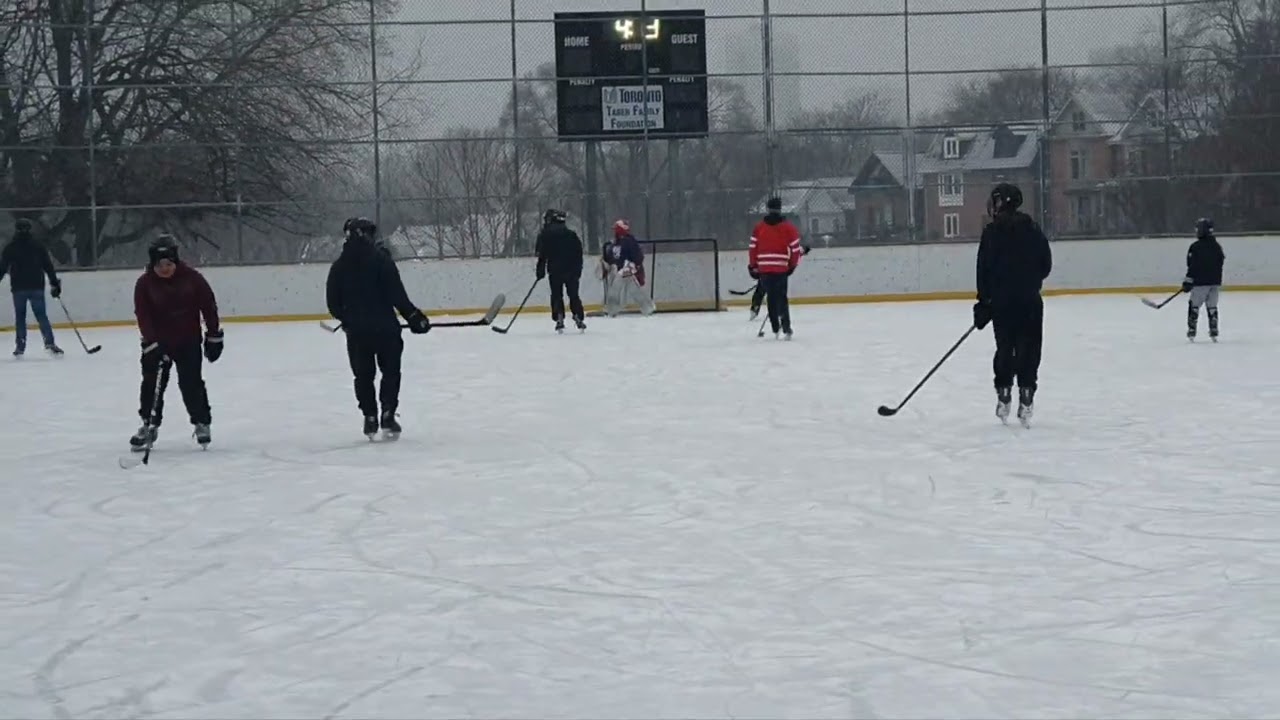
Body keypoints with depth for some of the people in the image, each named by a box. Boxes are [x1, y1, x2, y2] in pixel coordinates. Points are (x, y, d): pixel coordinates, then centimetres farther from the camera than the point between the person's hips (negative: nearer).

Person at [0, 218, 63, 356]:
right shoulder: (38, 247, 2)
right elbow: (48, 266, 2)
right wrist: (55, 283, 7)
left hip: (18, 288, 0)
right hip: (37, 287, 0)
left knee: (20, 317, 10)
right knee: (41, 315, 1)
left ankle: (20, 347, 9)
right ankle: (49, 343, -11)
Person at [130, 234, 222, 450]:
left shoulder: (191, 277, -12)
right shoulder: (144, 284, -12)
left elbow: (208, 305, -5)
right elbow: (143, 316, -16)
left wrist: (214, 335, -3)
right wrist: (152, 344, -26)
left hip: (189, 341, -1)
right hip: (157, 342, 1)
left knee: (191, 383, -5)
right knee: (152, 383, 1)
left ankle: (202, 423, 8)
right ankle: (149, 425, 15)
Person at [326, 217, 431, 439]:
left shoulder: (339, 266, 2)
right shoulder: (381, 260, -9)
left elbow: (333, 303, 6)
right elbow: (397, 295, -15)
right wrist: (413, 317, -8)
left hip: (356, 331, 3)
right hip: (385, 327, -3)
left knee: (363, 375, 14)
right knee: (390, 372, 11)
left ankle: (370, 418, 12)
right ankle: (387, 417, 2)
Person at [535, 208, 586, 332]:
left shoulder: (545, 234, 0)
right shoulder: (571, 234, 12)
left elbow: (542, 255, -5)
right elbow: (579, 254, 11)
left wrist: (540, 271, 0)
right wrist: (578, 270, 16)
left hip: (555, 270, -3)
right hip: (572, 270, 3)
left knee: (556, 295, 5)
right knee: (573, 295, 11)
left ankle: (559, 319, -4)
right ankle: (579, 318, 6)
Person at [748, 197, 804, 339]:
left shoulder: (759, 227, 4)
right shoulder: (788, 227, 0)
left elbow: (753, 248, 3)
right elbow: (795, 248, 0)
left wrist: (753, 266, 12)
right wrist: (792, 265, 15)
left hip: (764, 268, 1)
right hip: (781, 268, -1)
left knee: (771, 298, 12)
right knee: (781, 298, 3)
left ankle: (775, 328, 12)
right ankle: (786, 327, -11)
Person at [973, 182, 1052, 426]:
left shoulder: (992, 232, -6)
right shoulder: (1032, 228, 4)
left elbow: (984, 269, -9)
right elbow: (1046, 264, 6)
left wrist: (984, 302, -4)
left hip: (1002, 302, -2)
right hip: (1030, 301, 2)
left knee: (1005, 350, 11)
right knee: (1028, 351, 4)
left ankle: (1004, 395, 9)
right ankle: (1025, 399, -1)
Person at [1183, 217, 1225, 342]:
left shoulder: (1195, 247, -13)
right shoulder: (1217, 246, 7)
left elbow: (1192, 267, -14)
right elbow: (1221, 263, 15)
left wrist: (1188, 282, -7)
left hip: (1200, 283, -6)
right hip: (1215, 282, 6)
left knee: (1194, 306, 3)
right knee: (1212, 307, 12)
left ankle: (1191, 332, 1)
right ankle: (1214, 332, 11)